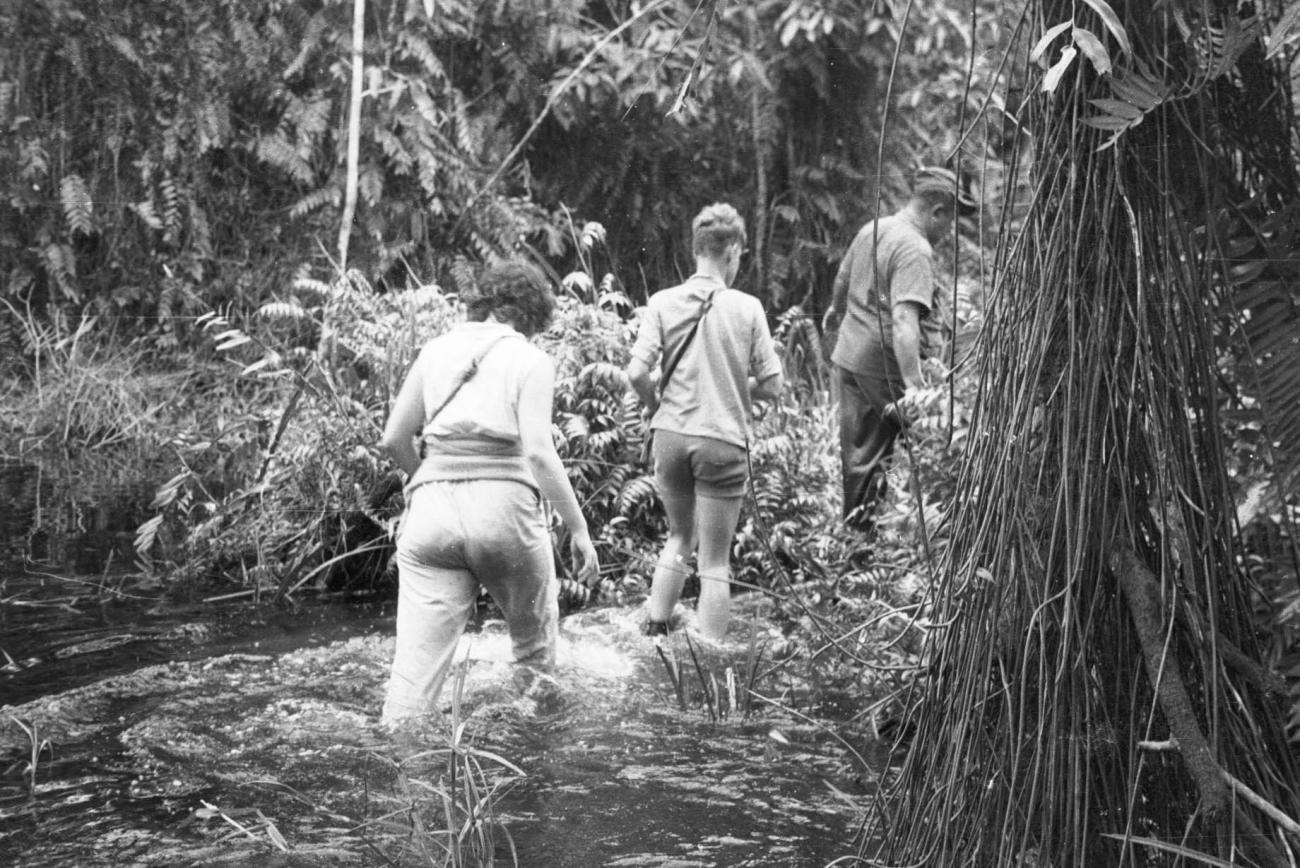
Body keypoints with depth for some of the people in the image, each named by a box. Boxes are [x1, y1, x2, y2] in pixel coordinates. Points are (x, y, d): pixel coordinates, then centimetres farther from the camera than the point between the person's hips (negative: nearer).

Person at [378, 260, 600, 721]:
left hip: (432, 510, 3)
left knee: (416, 663, -1)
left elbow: (393, 439, 13)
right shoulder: (530, 360, 4)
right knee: (535, 647, 21)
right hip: (504, 506, -2)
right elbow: (538, 452, -8)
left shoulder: (437, 350, 15)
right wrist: (579, 528, -4)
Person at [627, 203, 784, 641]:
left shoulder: (663, 302, -3)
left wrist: (656, 407, 10)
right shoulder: (747, 308, -6)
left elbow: (636, 373, -10)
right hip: (722, 440, -3)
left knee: (681, 536, 26)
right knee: (715, 560, 8)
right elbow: (771, 386, -4)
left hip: (670, 436, 3)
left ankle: (655, 633, 24)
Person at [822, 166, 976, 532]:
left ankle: (855, 521, 22)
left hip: (848, 355, 9)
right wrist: (913, 384, -35)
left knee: (857, 448, 15)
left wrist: (836, 309, 48)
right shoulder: (915, 250, -19)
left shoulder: (871, 229, 9)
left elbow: (842, 279, 27)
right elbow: (904, 319, -30)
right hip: (884, 366, -9)